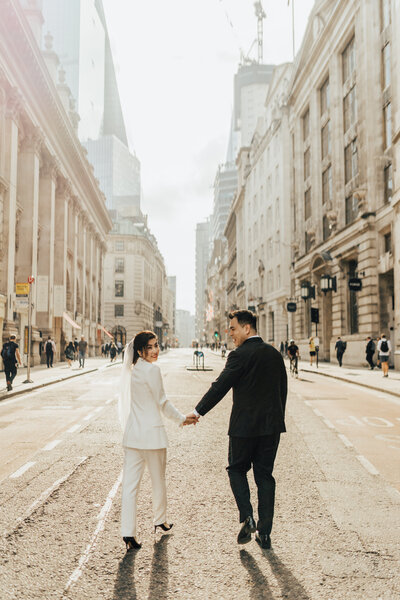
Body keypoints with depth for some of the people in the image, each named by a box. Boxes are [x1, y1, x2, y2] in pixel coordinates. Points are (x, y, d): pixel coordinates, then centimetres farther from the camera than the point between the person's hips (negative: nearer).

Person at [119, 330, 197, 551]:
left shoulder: (133, 369, 9)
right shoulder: (152, 369, -14)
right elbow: (162, 402, -11)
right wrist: (182, 419, 2)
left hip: (132, 432, 6)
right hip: (152, 432, -6)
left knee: (130, 484, 3)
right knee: (158, 480, 15)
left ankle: (128, 533, 0)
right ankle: (160, 521, 33)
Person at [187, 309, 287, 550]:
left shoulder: (240, 355, -13)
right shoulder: (275, 354, 7)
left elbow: (220, 386, -14)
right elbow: (283, 390, 12)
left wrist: (198, 411, -6)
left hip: (244, 425, -5)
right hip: (272, 424, 5)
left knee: (237, 469, 15)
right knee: (265, 475, 11)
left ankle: (247, 517, 1)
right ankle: (265, 532, 14)